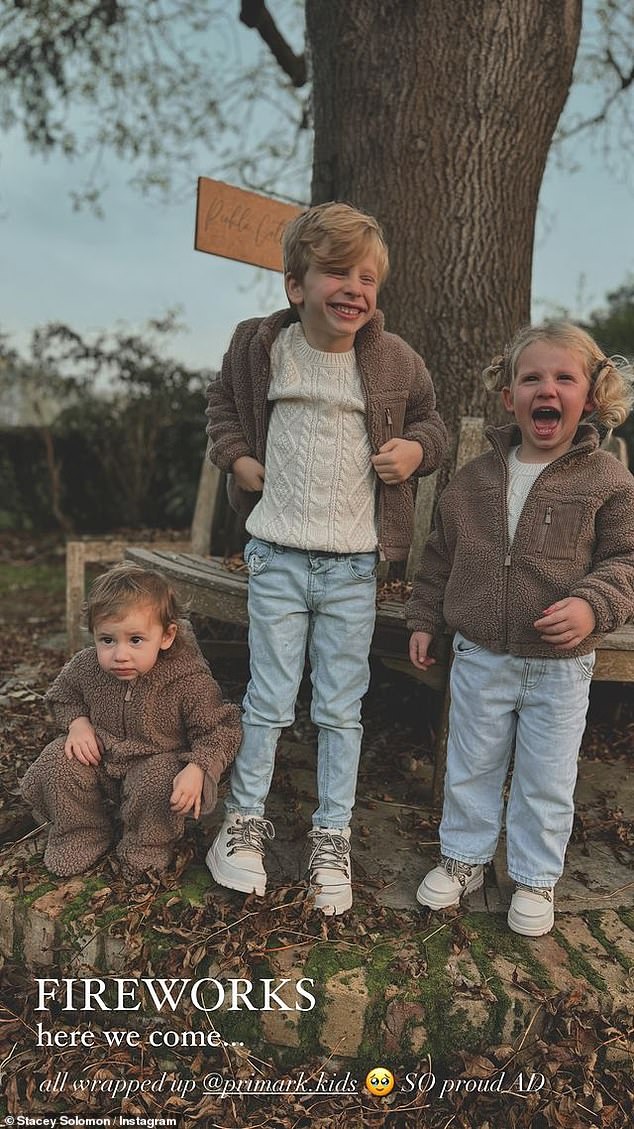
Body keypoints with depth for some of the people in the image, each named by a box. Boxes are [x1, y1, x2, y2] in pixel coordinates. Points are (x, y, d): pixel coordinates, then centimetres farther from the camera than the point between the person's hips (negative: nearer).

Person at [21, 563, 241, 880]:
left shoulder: (189, 681, -27)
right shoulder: (85, 667, -14)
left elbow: (220, 730, -19)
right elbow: (63, 696, 9)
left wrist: (197, 769, -35)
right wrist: (77, 722, -11)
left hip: (161, 761, -4)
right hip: (100, 757, 4)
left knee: (158, 785, -35)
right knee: (55, 765, -18)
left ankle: (148, 847, -1)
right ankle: (80, 833, 10)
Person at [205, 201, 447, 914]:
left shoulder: (394, 360, -2)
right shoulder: (260, 347, -2)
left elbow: (428, 420, 15)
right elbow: (223, 399, 17)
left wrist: (416, 448, -7)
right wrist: (236, 456, 1)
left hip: (354, 564, 1)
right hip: (278, 554, 0)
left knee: (341, 708, 9)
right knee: (269, 699, 8)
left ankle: (331, 836, 26)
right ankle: (245, 819, 30)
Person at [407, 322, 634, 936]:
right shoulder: (474, 478, 1)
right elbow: (441, 554, 9)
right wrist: (425, 619, 9)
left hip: (561, 665, -2)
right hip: (480, 656, 3)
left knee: (546, 782, 13)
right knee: (470, 767, 17)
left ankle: (535, 879, 34)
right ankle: (464, 857, 39)